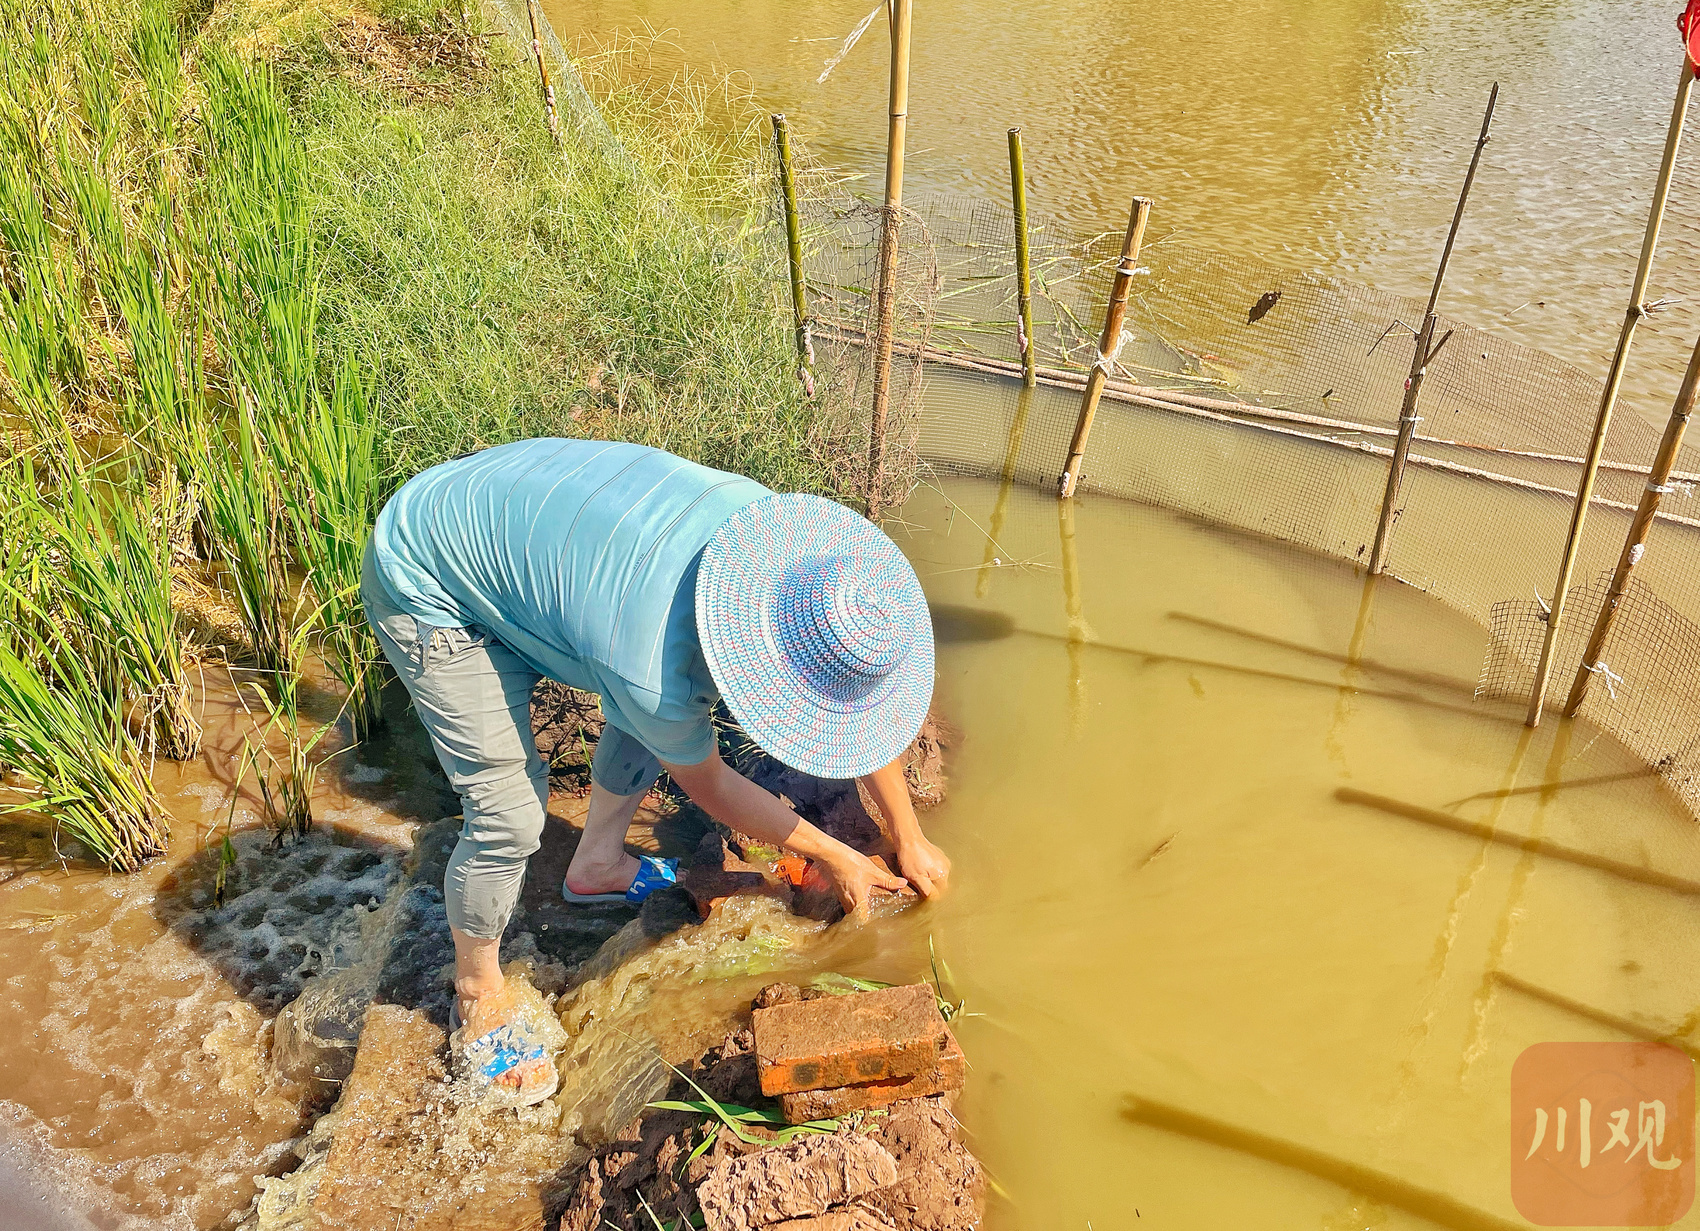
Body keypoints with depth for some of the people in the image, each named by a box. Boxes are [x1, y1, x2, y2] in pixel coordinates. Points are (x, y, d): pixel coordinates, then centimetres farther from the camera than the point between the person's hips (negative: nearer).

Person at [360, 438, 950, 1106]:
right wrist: (835, 857, -1)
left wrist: (909, 837, 4)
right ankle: (479, 1000, 15)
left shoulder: (778, 529, -21)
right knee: (511, 812, -11)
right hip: (426, 591, -7)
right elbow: (709, 785, -14)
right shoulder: (652, 669, -38)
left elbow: (859, 699, -5)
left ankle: (598, 863, 30)